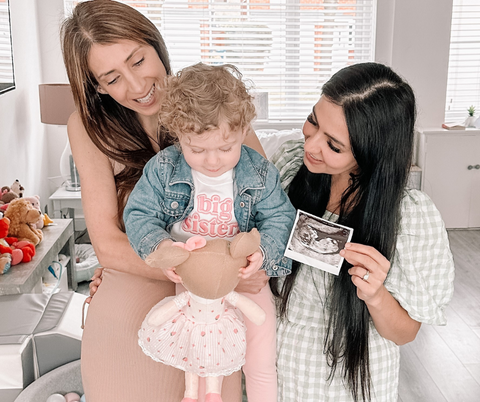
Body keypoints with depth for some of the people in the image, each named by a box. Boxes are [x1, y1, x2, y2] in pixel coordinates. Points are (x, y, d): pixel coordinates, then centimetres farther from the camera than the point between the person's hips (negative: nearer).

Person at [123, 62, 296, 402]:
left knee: (261, 366, 3)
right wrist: (159, 245, -30)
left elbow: (280, 219, -9)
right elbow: (139, 214, -9)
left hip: (244, 275, -1)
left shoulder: (260, 173, -11)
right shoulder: (163, 169, -11)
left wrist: (261, 251, -30)